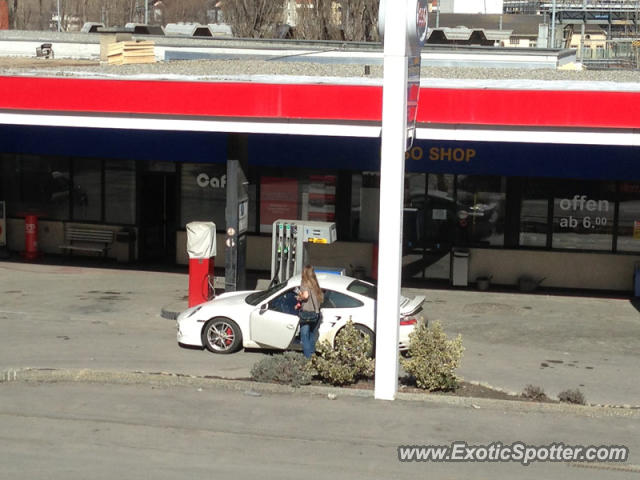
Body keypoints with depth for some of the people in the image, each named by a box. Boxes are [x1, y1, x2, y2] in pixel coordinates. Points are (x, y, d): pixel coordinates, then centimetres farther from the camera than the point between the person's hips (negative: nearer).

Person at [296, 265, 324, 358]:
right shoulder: (315, 285, 11)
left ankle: (308, 358, -7)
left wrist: (299, 298, -4)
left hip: (306, 313, -6)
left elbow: (306, 295, -23)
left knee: (305, 337, -2)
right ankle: (312, 356, 20)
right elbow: (321, 297, 9)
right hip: (316, 314, 6)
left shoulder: (304, 283, -8)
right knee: (312, 337, 16)